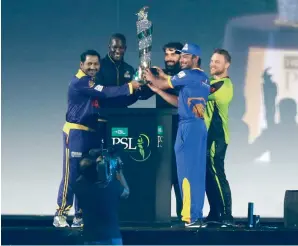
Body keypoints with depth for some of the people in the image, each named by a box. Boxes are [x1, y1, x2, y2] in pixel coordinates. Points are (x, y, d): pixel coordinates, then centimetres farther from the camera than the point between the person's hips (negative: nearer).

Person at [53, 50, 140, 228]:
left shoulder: (94, 82, 17)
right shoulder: (79, 82, -13)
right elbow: (105, 93, -22)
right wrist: (129, 87, -17)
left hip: (94, 132, 9)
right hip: (76, 132, -9)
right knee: (71, 175, -9)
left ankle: (80, 215, 13)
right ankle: (61, 214, -5)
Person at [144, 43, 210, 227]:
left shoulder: (188, 75, -8)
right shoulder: (204, 79, 19)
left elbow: (163, 84, 1)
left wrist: (151, 77, 22)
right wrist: (157, 90, 24)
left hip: (189, 127, -9)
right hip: (200, 126, 9)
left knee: (187, 172, -7)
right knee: (197, 172, 8)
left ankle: (192, 217, -9)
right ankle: (196, 216, 10)